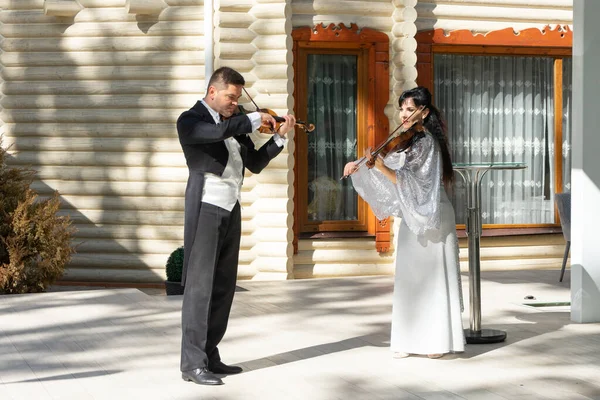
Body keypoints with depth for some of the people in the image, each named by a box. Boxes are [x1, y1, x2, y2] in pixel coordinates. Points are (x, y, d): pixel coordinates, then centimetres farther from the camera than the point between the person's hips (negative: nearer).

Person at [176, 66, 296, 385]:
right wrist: (255, 119, -17)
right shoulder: (190, 120, -6)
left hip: (231, 210, 7)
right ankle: (193, 364, -7)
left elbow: (255, 164, 15)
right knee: (200, 285, -8)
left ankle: (210, 356, 17)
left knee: (223, 287, 9)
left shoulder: (234, 123, 15)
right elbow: (217, 132, -28)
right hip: (206, 209, -7)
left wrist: (279, 136, 5)